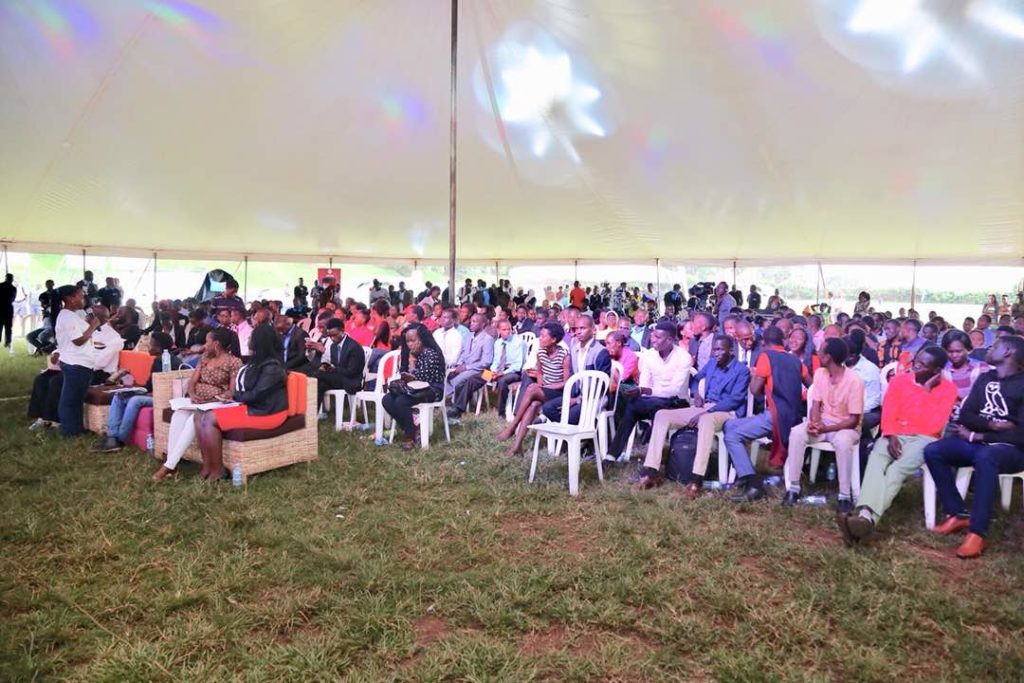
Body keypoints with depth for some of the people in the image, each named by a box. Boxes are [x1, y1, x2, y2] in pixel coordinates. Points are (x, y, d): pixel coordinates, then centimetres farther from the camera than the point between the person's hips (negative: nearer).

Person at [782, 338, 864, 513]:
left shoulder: (854, 380, -18)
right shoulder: (819, 374, 0)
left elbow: (854, 420, -18)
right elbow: (815, 405, 1)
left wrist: (826, 429, -27)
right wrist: (814, 423, -21)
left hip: (846, 427, -5)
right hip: (823, 422, 5)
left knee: (842, 441, -40)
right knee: (797, 433, -25)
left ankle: (844, 496, -26)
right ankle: (793, 488, -21)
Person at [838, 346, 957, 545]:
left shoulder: (947, 389, -1)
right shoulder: (899, 381, 8)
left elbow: (933, 426, -13)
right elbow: (888, 416, 5)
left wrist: (927, 391, -11)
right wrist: (891, 436, -15)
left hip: (924, 439, -2)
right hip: (895, 436, 2)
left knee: (897, 468, -33)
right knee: (876, 461, -32)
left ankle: (868, 518, -50)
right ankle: (865, 515, -53)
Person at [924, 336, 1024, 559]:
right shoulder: (984, 379, 14)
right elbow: (965, 416, 6)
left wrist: (978, 436, -11)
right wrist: (991, 424, -13)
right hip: (978, 442, 6)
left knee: (984, 456, -41)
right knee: (932, 451, -20)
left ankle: (977, 533, -39)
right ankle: (958, 515, -12)